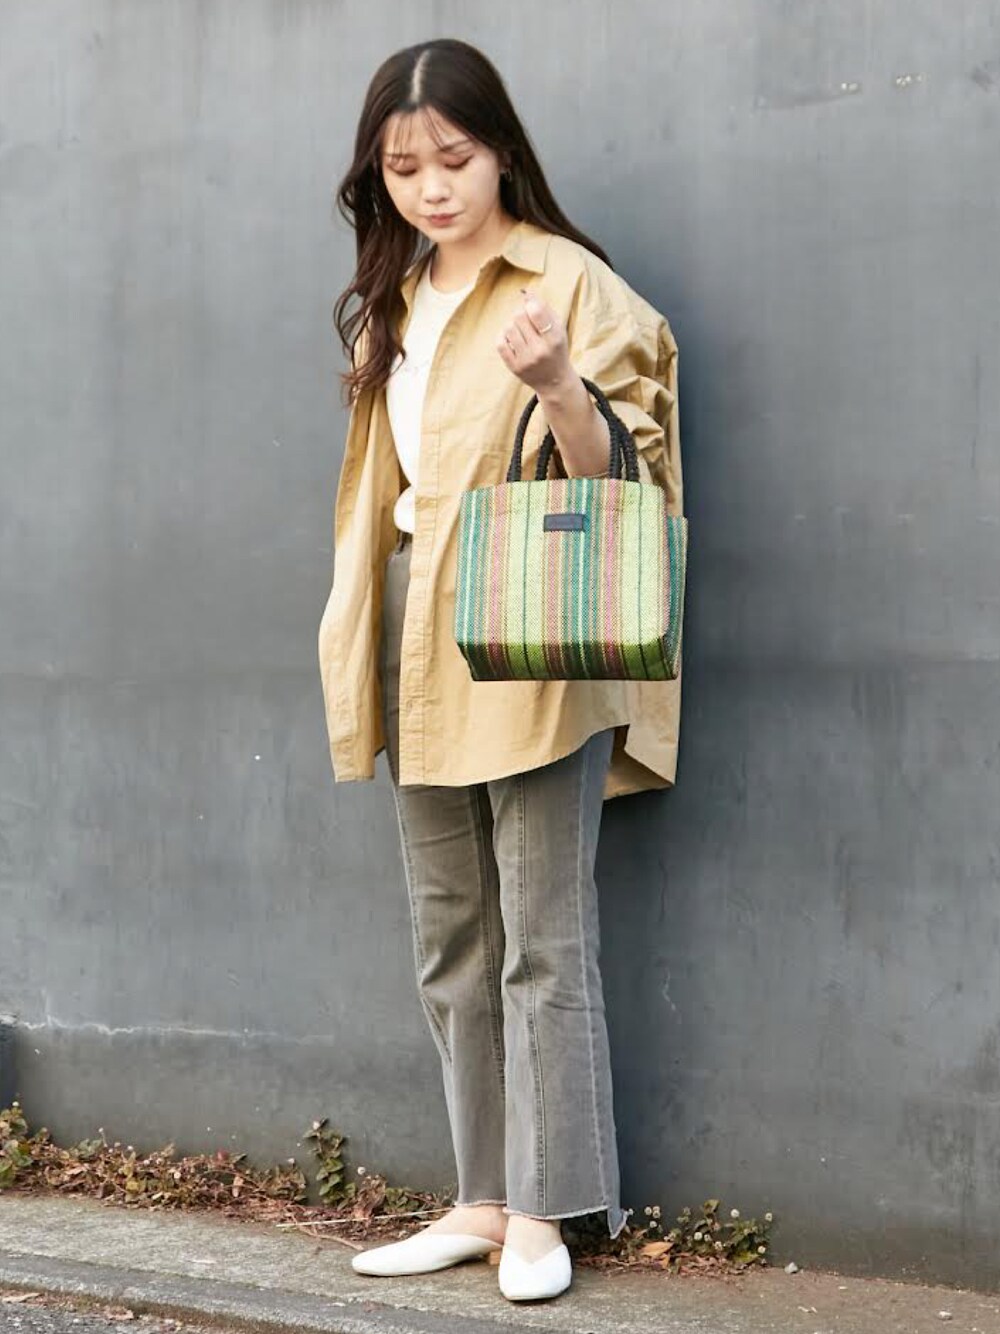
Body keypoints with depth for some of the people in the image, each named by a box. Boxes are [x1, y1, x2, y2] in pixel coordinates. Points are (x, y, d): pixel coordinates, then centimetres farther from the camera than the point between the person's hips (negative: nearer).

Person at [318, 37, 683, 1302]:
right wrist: (364, 648, 15)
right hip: (420, 654, 7)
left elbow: (616, 475, -11)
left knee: (543, 944, -4)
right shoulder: (391, 303, 15)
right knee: (449, 948, 10)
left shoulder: (569, 284, -6)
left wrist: (557, 386, -30)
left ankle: (543, 1213, 3)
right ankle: (483, 1196, 18)